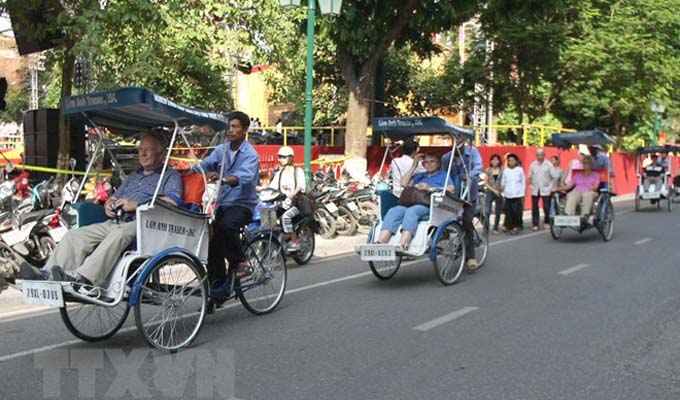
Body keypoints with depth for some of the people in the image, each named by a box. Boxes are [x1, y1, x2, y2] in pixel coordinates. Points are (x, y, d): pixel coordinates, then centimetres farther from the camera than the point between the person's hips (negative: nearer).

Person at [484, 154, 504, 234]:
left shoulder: (502, 170, 2)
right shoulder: (488, 170, 3)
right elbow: (485, 183, 2)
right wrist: (493, 190, -8)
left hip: (499, 193, 0)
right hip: (490, 193, 0)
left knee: (498, 212, 7)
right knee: (487, 211, -11)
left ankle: (495, 228, 19)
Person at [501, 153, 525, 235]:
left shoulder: (520, 170, 3)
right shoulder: (505, 170, 5)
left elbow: (523, 182, 7)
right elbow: (503, 182, 8)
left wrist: (523, 194, 4)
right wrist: (503, 194, 5)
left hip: (517, 195, -1)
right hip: (508, 195, 1)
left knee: (517, 212, -6)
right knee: (508, 212, -1)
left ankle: (516, 226, 3)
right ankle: (509, 226, 7)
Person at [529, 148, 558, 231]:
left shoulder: (548, 165, -2)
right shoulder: (532, 165, 6)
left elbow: (554, 177, -1)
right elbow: (530, 177, 13)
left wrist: (552, 187, -7)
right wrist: (531, 186, 4)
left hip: (545, 190, -2)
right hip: (535, 190, 2)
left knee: (546, 207, -1)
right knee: (534, 207, 2)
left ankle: (546, 222, 16)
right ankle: (535, 224, 8)